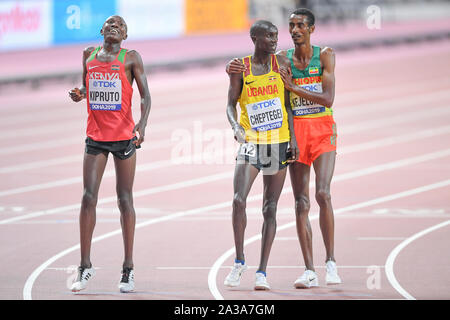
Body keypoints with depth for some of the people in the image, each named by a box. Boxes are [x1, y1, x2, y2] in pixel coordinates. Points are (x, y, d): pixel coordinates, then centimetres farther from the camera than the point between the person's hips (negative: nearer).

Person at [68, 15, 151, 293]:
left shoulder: (131, 58, 0)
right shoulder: (89, 54, 11)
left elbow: (145, 95, -4)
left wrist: (142, 124, -21)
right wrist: (79, 94, -1)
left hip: (124, 136, -3)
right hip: (96, 136, 3)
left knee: (125, 199, 1)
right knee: (88, 198, -6)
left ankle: (128, 269, 7)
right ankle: (85, 267, 0)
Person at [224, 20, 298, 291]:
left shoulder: (282, 64, 3)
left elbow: (288, 102, 5)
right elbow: (231, 104, 0)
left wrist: (293, 137, -2)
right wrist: (236, 126, -20)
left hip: (279, 143, 1)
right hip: (251, 143, -1)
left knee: (270, 208, 2)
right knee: (239, 200, -17)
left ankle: (262, 271, 6)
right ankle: (239, 261, 2)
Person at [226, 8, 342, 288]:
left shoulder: (325, 55, -3)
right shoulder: (282, 59, 5)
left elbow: (328, 99, -12)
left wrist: (293, 87, -18)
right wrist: (235, 69, -15)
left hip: (323, 131, -3)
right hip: (295, 131, 3)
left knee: (323, 194, -19)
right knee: (301, 203, -1)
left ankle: (331, 261, -9)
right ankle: (310, 272, 0)